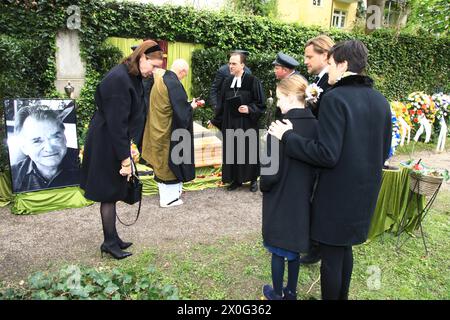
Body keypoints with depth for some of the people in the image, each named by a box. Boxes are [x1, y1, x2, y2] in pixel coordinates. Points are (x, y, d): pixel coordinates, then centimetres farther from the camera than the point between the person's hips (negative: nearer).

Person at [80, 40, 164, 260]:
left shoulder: (133, 77, 6)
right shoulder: (118, 79, -23)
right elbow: (116, 123, -25)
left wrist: (127, 154, 13)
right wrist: (125, 159, -22)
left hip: (115, 141, 9)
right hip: (106, 145, -9)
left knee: (112, 193, 16)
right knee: (109, 194, 4)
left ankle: (112, 239, 30)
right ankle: (109, 243, 20)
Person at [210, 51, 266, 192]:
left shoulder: (252, 81, -7)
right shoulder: (227, 82, 8)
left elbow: (260, 103, -5)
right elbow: (221, 103, 14)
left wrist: (249, 109, -21)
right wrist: (216, 120, 12)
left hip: (247, 123, -4)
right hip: (230, 123, 5)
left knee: (248, 150, 5)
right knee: (232, 151, 8)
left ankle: (253, 179, 20)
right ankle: (236, 179, 21)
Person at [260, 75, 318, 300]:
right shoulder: (315, 126, -6)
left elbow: (272, 172, -21)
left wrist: (263, 187, -1)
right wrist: (306, 186, 15)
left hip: (280, 199, -5)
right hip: (302, 198, 5)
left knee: (278, 250, 12)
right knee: (294, 245, 20)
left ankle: (277, 294, 31)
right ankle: (291, 292, 36)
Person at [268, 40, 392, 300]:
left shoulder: (335, 98, -18)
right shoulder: (381, 101, 4)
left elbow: (327, 154, -24)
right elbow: (384, 152, 11)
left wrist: (287, 136, -16)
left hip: (337, 193, -7)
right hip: (365, 191, 8)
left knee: (331, 254, 8)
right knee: (345, 248, 23)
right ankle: (342, 296, 39)